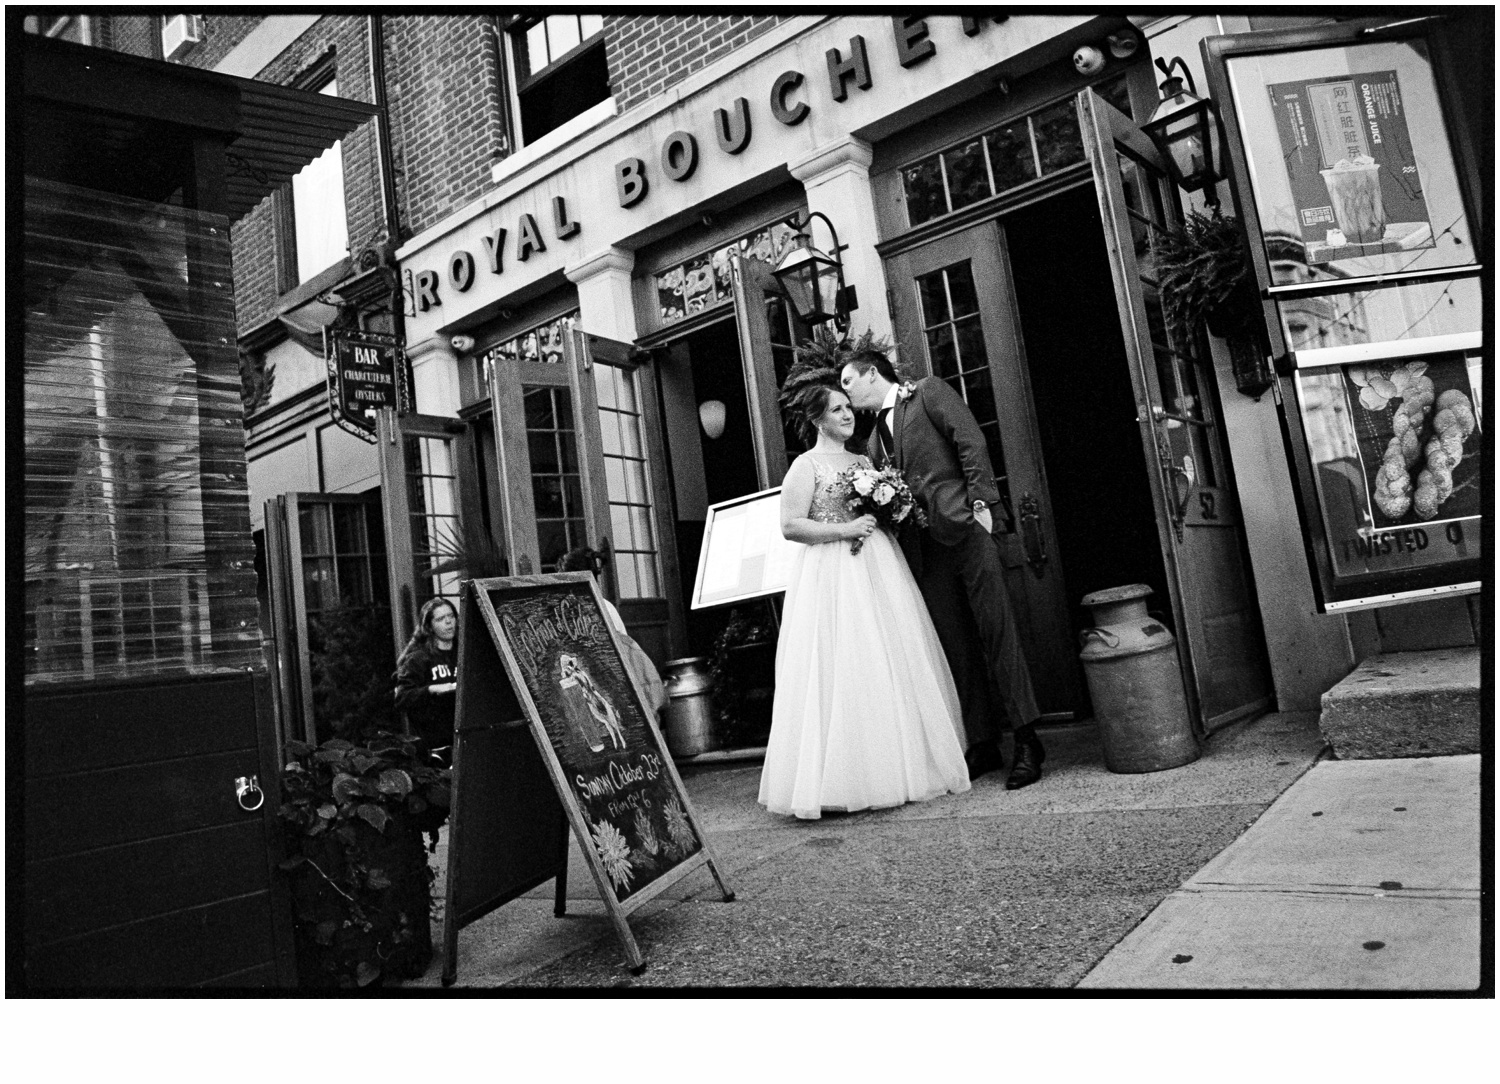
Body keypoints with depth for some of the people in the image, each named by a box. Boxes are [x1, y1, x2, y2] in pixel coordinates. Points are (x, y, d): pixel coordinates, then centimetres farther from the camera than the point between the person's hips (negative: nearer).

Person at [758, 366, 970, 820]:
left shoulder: (864, 462, 18)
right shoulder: (806, 466, -2)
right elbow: (790, 526, -10)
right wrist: (845, 529, -15)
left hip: (879, 572, 7)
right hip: (831, 577, -6)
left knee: (894, 666, 5)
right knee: (841, 670, -8)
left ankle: (904, 765, 14)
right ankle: (845, 779, -2)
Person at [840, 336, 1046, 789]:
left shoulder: (929, 391, 6)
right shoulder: (875, 438, 23)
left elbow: (971, 440, -4)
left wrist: (979, 501, -14)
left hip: (964, 528, -6)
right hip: (925, 548, 6)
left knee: (997, 634, -6)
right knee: (954, 647, 5)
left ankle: (1027, 741, 1)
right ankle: (982, 746, 12)